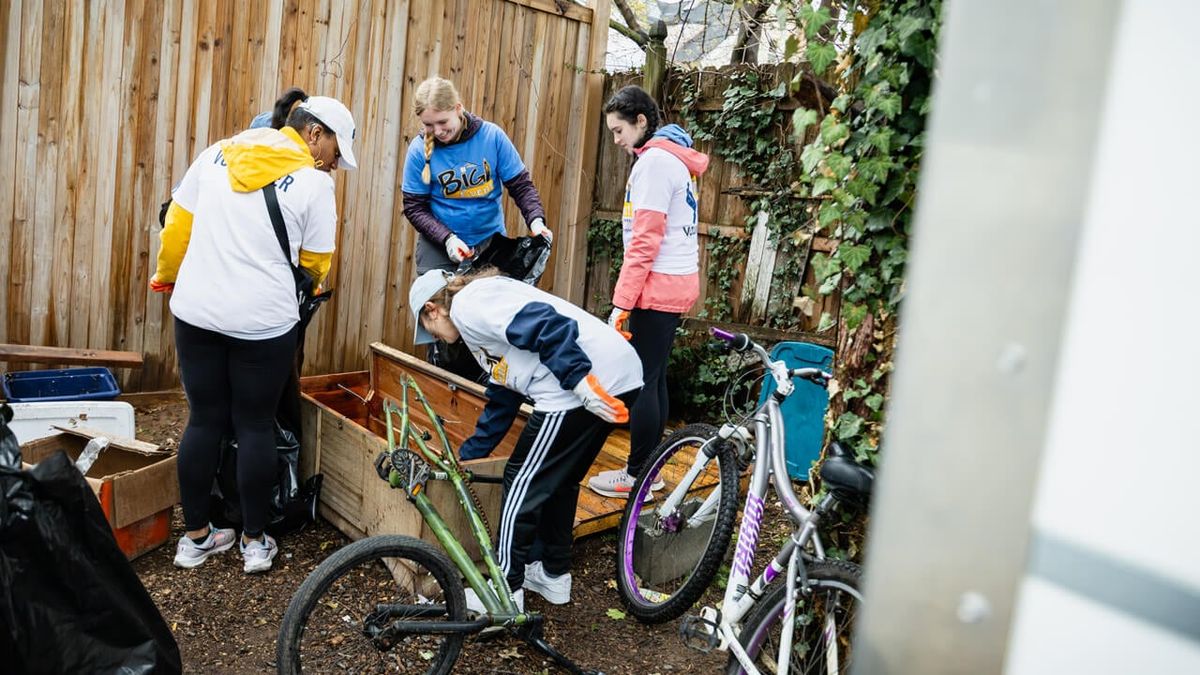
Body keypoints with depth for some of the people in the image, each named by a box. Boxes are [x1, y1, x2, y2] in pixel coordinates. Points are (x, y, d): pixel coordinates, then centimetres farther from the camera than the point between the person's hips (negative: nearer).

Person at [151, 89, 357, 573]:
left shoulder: (218, 153, 6)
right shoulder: (313, 182, -6)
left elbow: (178, 223, 10)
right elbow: (315, 262, 2)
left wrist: (167, 276, 26)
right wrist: (310, 283, 25)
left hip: (196, 312, 4)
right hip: (264, 321, -4)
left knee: (204, 420, 13)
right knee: (256, 425, 9)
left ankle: (195, 537, 24)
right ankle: (255, 541, 19)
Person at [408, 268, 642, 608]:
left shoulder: (467, 305, 0)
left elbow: (544, 324, -17)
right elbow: (501, 400, 34)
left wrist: (579, 380, -21)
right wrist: (464, 456, 40)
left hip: (593, 384, -10)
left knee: (523, 482, 6)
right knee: (559, 479, 25)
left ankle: (506, 591, 16)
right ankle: (555, 574, 38)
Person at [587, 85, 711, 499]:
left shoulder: (654, 161, -12)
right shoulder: (675, 159, 18)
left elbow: (645, 239, -18)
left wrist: (621, 303, -18)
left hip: (656, 287, -10)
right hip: (676, 284, 10)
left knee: (642, 380, -3)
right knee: (655, 378, 14)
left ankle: (637, 476, 6)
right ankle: (649, 468, 22)